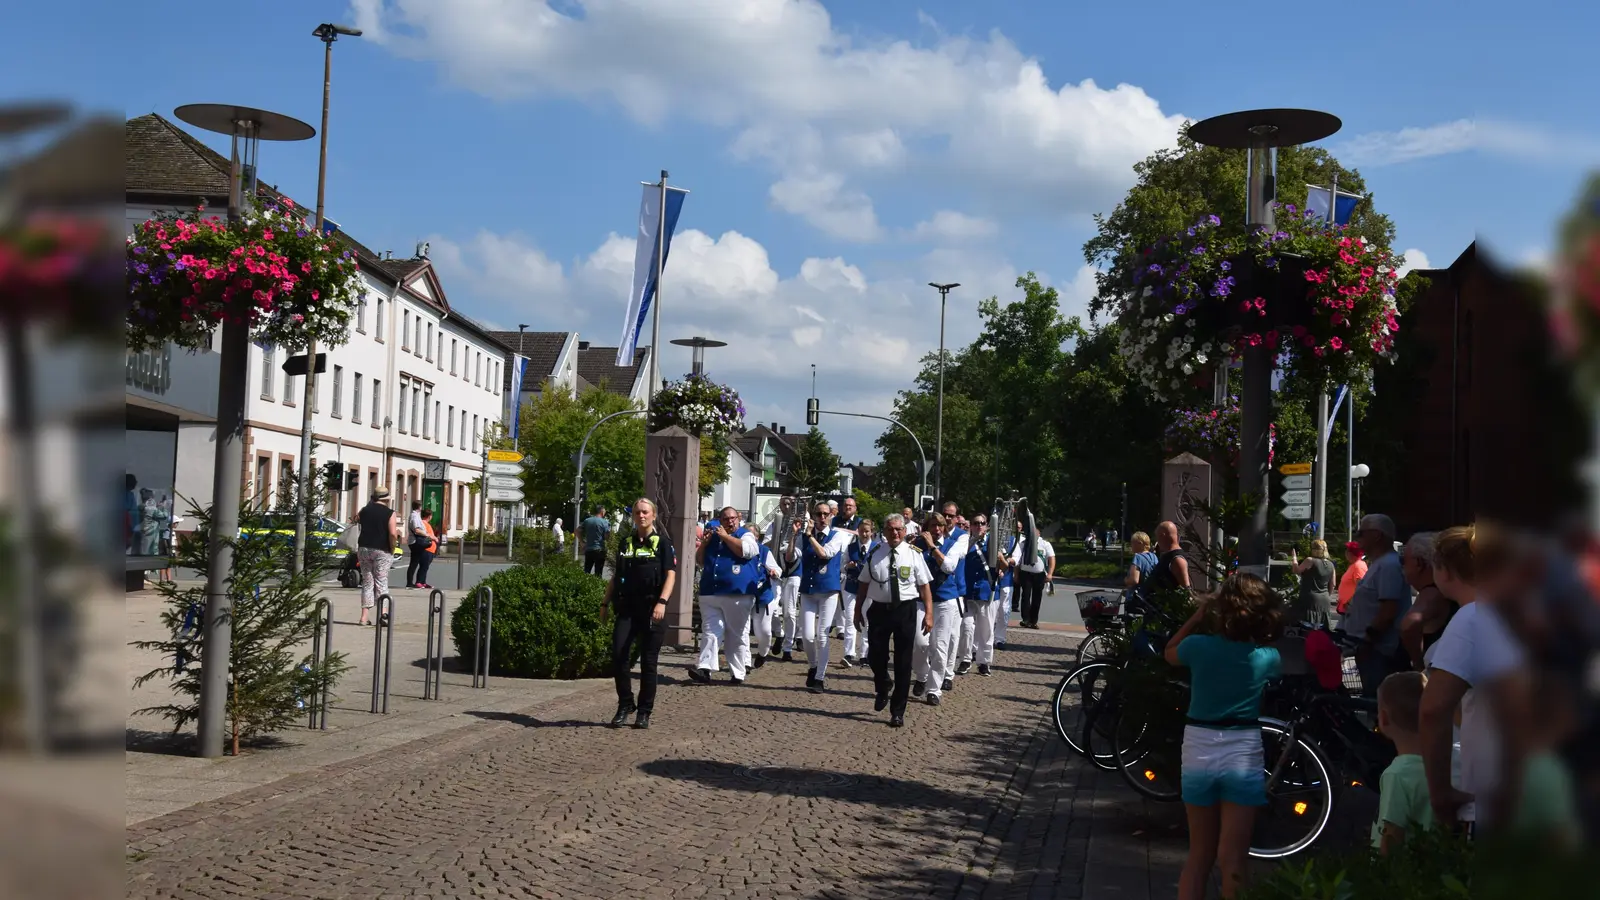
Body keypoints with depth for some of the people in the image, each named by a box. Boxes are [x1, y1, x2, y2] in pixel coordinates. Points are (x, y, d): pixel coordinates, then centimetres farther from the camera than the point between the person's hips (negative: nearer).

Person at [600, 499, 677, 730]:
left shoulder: (662, 542, 0)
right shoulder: (626, 542, 13)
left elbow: (670, 575, -7)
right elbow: (616, 576, 20)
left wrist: (662, 602, -21)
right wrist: (605, 603, 14)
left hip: (651, 610, -4)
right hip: (626, 609, 4)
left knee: (648, 662, 0)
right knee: (618, 655, -7)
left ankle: (644, 712, 10)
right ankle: (625, 705, 8)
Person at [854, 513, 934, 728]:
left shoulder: (913, 554, -3)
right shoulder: (875, 554, 2)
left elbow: (924, 586, -3)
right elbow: (864, 584, 8)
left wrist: (929, 613, -9)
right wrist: (858, 610, 6)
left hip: (906, 610, -1)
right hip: (879, 609, 1)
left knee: (903, 662, 4)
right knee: (875, 656, 4)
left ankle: (898, 712, 14)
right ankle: (883, 687, 40)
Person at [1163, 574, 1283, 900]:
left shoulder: (1199, 646, -8)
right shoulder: (1267, 657, -6)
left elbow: (1169, 652, 16)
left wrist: (1197, 616, 13)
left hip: (1198, 752, 1)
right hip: (1244, 756, -1)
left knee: (1199, 854, 16)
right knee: (1231, 861, 2)